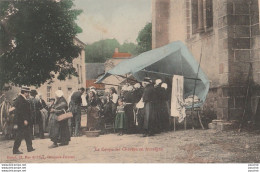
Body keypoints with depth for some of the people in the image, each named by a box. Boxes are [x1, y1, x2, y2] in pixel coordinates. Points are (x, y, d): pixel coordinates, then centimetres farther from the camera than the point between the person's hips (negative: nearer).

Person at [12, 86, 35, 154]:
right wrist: (24, 120, -24)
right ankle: (15, 150, 0)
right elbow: (20, 111, -23)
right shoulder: (20, 99, -17)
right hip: (22, 121, -11)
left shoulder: (23, 99, 15)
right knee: (20, 135, -6)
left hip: (25, 120, 11)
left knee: (27, 134, 14)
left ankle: (30, 148, 22)